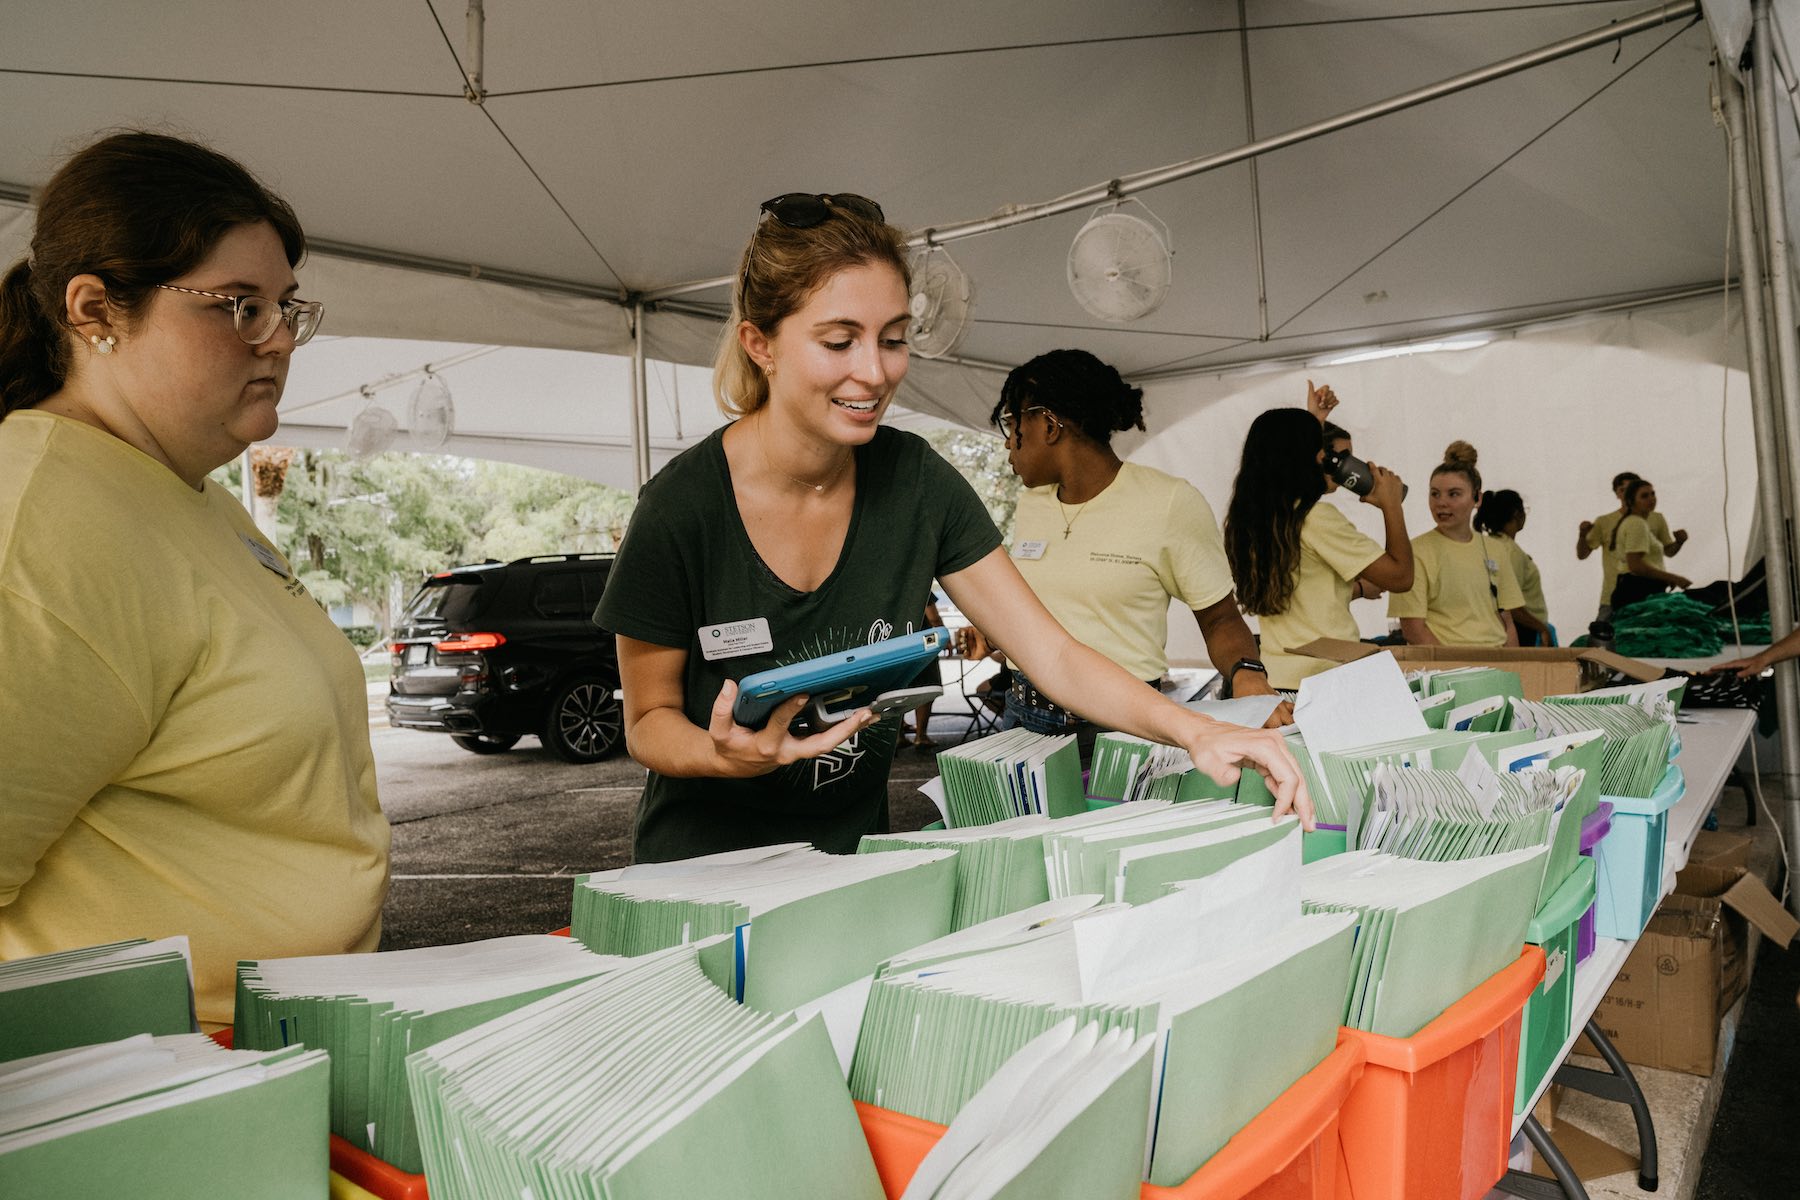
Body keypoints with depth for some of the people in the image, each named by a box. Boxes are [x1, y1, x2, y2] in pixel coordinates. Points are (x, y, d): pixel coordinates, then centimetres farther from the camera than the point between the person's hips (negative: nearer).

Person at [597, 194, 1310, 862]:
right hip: (705, 866, -3)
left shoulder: (915, 482, -7)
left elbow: (1053, 654, -6)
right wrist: (725, 755, -26)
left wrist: (1193, 730, -21)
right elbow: (650, 719, -5)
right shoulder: (682, 509, -17)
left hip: (855, 851, 3)